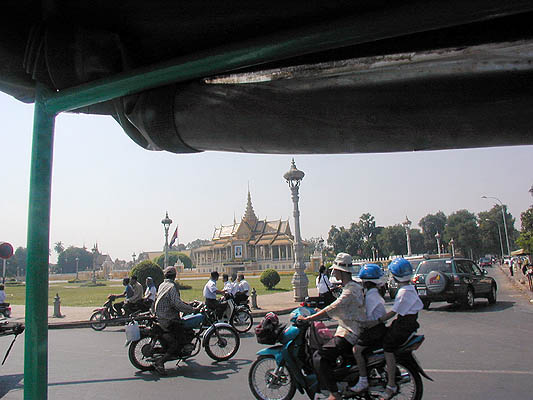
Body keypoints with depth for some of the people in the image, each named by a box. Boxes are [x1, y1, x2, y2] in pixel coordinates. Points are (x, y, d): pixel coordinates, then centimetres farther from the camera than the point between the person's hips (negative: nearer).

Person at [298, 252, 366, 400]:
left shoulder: (350, 290, -20)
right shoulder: (353, 286, 13)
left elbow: (332, 309, -27)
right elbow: (338, 308, 22)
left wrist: (308, 318, -24)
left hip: (349, 334, -11)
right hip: (351, 331, 11)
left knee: (319, 356, -16)